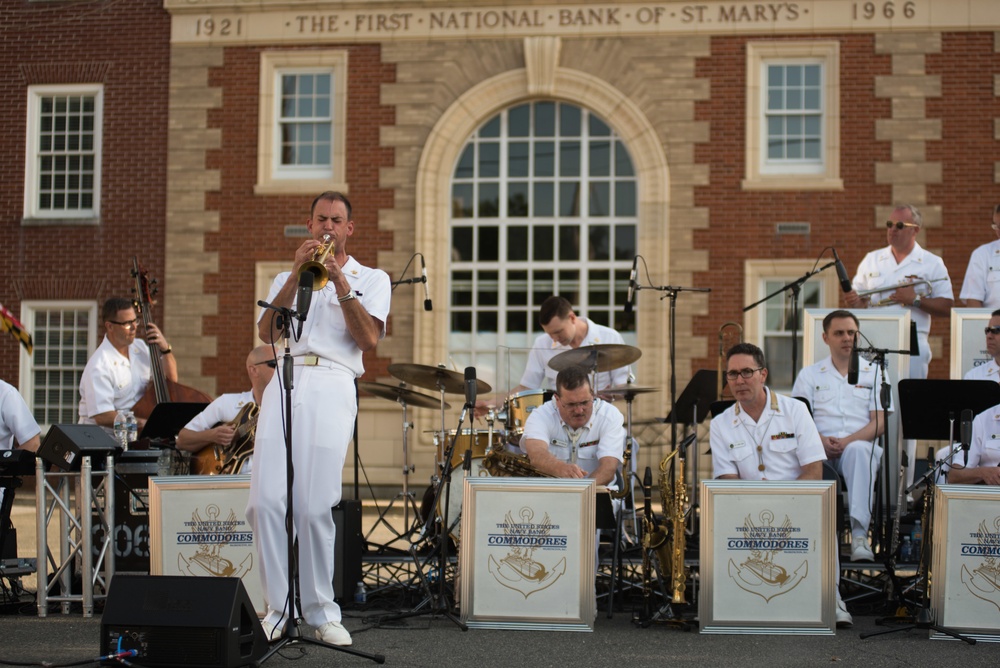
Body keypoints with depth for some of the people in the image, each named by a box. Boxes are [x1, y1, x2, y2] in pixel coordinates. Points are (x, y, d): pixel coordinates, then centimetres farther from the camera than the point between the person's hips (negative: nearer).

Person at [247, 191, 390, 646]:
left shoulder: (372, 279, 19)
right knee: (267, 501, -8)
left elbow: (369, 339, 1)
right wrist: (298, 274, 1)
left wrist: (340, 283, -5)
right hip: (285, 380, 3)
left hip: (332, 384, -3)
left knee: (316, 505, -11)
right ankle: (279, 605, 0)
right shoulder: (288, 279, 26)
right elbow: (267, 332, 8)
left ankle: (320, 610, -2)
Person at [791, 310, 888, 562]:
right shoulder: (809, 375, 19)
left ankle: (859, 533, -49)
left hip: (860, 448, 0)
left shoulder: (873, 373, 17)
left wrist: (848, 441, -13)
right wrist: (821, 440, -16)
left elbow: (879, 423, 5)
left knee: (858, 450, -39)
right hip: (821, 450, 0)